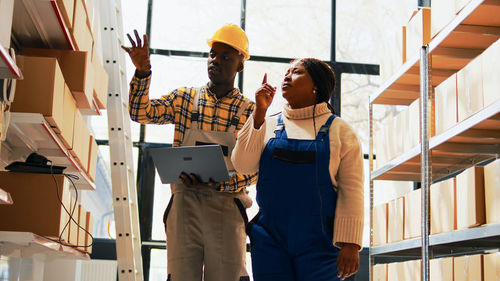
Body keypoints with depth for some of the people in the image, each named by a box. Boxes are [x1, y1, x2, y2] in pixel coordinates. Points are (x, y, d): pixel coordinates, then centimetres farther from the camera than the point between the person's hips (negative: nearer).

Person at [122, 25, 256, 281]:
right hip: (184, 204, 1)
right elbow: (141, 113, 2)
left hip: (226, 209, -1)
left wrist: (219, 184, -18)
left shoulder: (249, 111, 3)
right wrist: (142, 72, -11)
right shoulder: (184, 98, 10)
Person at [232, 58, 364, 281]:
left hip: (319, 244, -2)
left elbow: (351, 190, -2)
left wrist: (350, 244, -9)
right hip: (269, 241, 2)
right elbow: (242, 165, -4)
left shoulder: (338, 130, 2)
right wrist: (259, 112, -7)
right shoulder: (268, 125, 10)